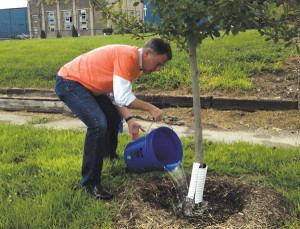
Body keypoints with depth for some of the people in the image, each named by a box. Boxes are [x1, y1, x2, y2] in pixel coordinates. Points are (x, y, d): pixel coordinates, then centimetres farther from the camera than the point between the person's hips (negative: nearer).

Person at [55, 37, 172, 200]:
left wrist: (129, 120, -5)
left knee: (114, 117, 21)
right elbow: (122, 98, -32)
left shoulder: (137, 64, 5)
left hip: (87, 85, 11)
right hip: (69, 82, -11)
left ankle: (111, 157, 46)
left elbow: (116, 95, 6)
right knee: (98, 124, -25)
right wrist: (149, 108, -20)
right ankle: (90, 183, -14)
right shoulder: (127, 56, -27)